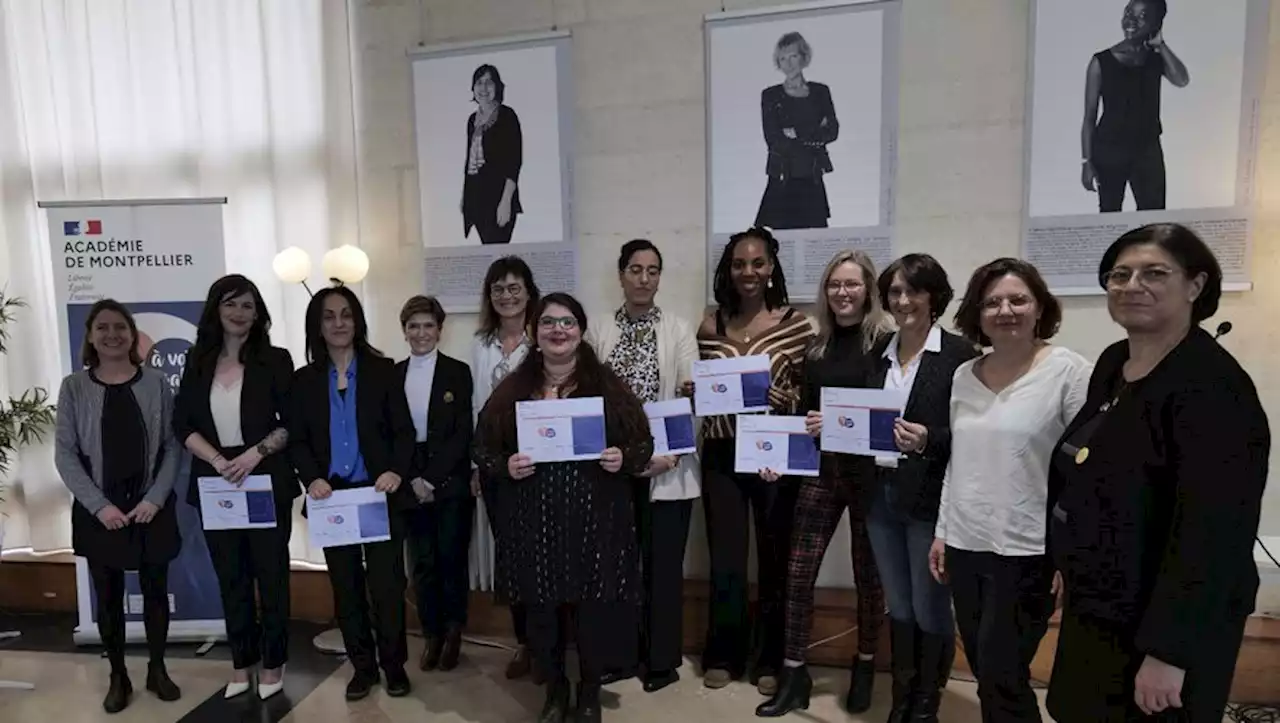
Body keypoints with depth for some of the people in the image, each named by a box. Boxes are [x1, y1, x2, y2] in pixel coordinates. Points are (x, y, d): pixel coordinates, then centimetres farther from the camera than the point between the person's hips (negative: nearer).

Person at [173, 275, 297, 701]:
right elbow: (182, 424, 2)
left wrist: (255, 453, -18)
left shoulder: (275, 360, -4)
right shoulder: (198, 361, 5)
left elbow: (292, 423, -4)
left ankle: (273, 662, 22)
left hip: (267, 482, -3)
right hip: (214, 483, 3)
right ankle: (242, 662, 28)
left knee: (271, 573, 7)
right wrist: (218, 461, -12)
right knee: (230, 576, 13)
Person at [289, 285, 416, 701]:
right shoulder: (304, 380, 7)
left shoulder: (382, 371, 1)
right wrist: (312, 478, -13)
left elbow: (404, 431, -3)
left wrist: (397, 471, -20)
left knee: (387, 585, 1)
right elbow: (297, 440, 5)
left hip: (380, 494, -2)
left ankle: (394, 665, 20)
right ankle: (362, 667, 26)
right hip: (332, 496, 3)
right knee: (346, 587, 11)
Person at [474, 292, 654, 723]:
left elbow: (643, 443, 3)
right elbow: (483, 448, 7)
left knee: (594, 610, 7)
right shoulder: (512, 390, 4)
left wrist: (623, 459, -17)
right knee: (543, 610, 12)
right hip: (534, 523, 1)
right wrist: (505, 466, -13)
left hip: (595, 521, -1)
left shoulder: (608, 385, 0)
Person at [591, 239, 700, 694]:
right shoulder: (603, 333, 6)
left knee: (664, 563, 6)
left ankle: (663, 660, 23)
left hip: (667, 468, -2)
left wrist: (672, 453, -15)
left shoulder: (679, 330, -1)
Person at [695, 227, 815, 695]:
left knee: (774, 558, 10)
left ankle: (771, 659, 29)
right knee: (725, 562, 7)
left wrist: (784, 398, -19)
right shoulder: (711, 325, 4)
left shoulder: (796, 323, -3)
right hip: (721, 455, 2)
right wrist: (693, 392, -7)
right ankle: (723, 655, 28)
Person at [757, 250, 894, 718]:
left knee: (868, 573, 12)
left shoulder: (886, 342, -7)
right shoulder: (818, 346, 8)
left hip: (867, 470, -4)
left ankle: (865, 668, 33)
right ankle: (794, 675, 16)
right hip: (820, 468, 4)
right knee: (798, 572, 2)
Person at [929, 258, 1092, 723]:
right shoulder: (963, 376, 7)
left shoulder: (1070, 372, -9)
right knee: (985, 675, 16)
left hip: (1027, 553, -5)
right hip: (964, 547, 5)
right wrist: (942, 532, 13)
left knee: (1001, 681, 3)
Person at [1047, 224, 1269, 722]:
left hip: (1160, 624, -8)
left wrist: (1168, 652, -24)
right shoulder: (1113, 363, 4)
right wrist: (1072, 570, 17)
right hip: (1094, 608, 8)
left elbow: (1213, 532, -24)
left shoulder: (1214, 386, -21)